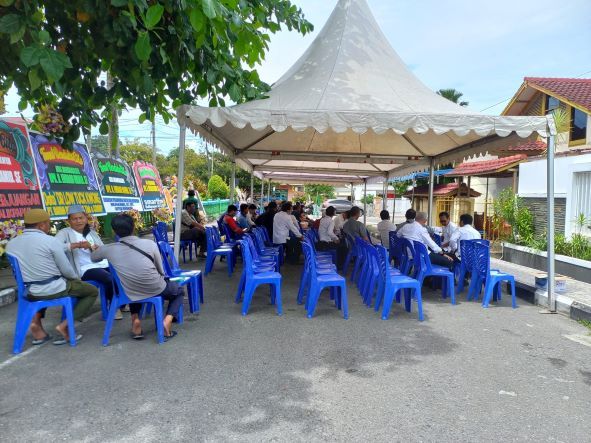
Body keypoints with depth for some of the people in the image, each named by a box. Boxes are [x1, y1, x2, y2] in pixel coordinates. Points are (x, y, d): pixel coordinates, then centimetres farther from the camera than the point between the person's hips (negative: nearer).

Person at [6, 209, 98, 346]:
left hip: (29, 292, 6)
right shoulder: (50, 241, -15)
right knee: (92, 291, 13)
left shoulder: (10, 244, 3)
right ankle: (64, 325, 0)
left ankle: (35, 321, 17)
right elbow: (67, 270, -11)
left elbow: (21, 269, 14)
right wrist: (77, 279, 10)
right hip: (55, 289, -6)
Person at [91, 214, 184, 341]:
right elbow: (161, 271, -2)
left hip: (131, 295, 3)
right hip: (156, 290, -2)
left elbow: (93, 258, 14)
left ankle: (135, 320, 18)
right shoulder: (150, 244, -15)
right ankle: (167, 321, 3)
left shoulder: (108, 249, -10)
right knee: (179, 291, 29)